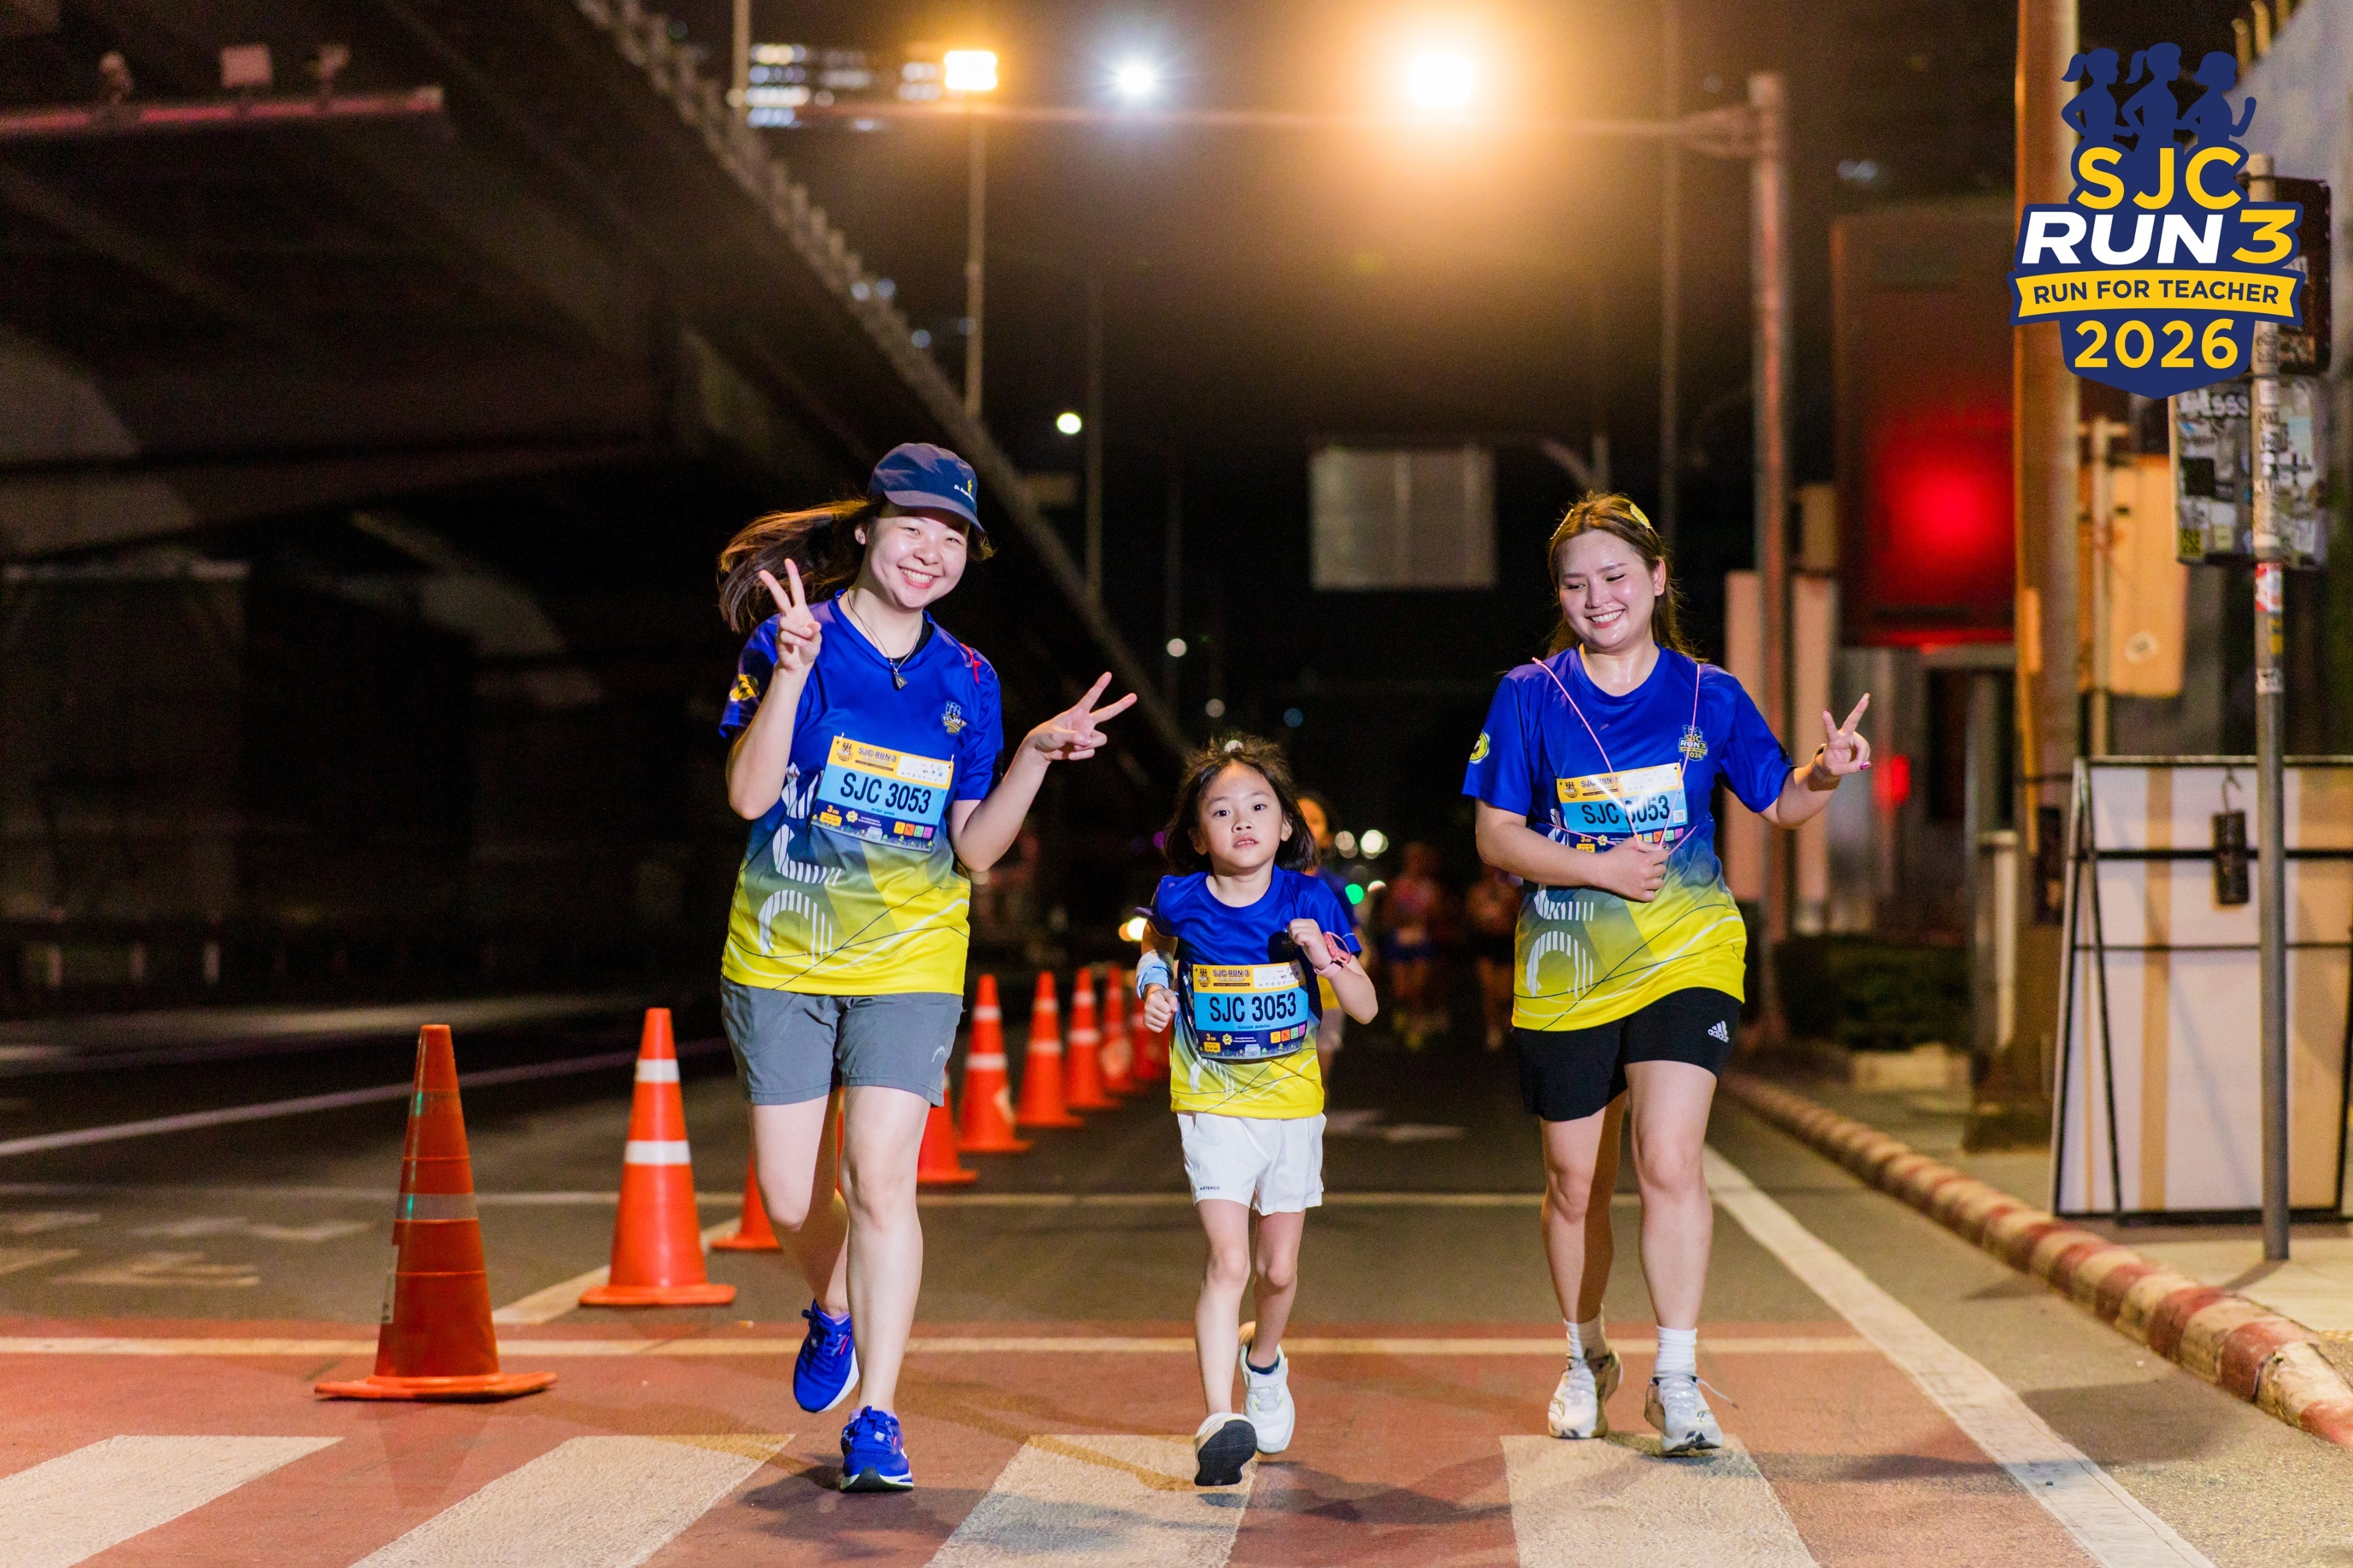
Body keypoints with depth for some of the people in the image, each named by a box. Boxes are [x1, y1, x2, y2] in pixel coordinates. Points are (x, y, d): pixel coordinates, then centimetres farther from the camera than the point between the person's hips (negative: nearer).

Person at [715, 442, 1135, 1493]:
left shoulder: (966, 681, 5)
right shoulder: (793, 640, -4)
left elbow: (974, 851, 6)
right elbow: (749, 794, -16)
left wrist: (1036, 755, -7)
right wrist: (792, 670, -26)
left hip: (908, 962, 1)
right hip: (782, 956, -1)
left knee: (881, 1178, -14)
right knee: (790, 1198, 4)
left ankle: (876, 1418, -6)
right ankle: (835, 1311, 39)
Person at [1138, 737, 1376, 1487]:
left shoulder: (1309, 902, -9)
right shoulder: (1181, 901, -8)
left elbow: (1366, 1007, -5)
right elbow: (1157, 948, 17)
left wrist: (1325, 959, -21)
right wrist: (1154, 987, -2)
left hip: (1291, 1107, 2)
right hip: (1213, 1108, -2)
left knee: (1279, 1269, 13)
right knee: (1228, 1262, -16)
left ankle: (1264, 1361, 44)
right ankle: (1218, 1420, -20)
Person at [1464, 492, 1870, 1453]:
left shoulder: (1708, 697, 2)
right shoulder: (1529, 698, 1)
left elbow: (1780, 804, 7)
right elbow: (1496, 837, -1)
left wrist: (1825, 772, -15)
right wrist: (1599, 870, -15)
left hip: (1684, 957, -1)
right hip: (1565, 969, 1)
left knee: (1669, 1160, -16)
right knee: (1572, 1181, 10)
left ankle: (1676, 1379, -7)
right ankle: (1583, 1365, 31)